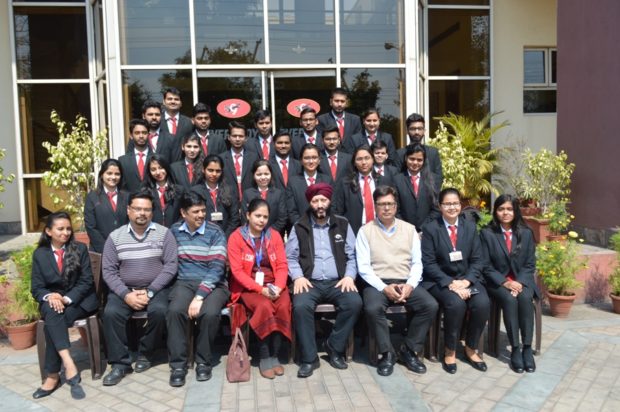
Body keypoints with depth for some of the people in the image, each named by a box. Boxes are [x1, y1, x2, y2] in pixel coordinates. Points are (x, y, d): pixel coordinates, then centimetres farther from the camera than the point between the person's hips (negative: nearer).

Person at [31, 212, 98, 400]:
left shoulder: (80, 249, 1)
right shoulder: (39, 254, 7)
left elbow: (86, 281, -4)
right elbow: (37, 287, 4)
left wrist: (66, 298, -20)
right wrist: (49, 297, -19)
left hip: (79, 300, -1)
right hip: (52, 300, 1)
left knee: (52, 323, -30)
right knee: (53, 314, -35)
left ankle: (53, 376, -24)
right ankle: (69, 364, -43)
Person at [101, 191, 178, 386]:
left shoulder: (164, 233, -2)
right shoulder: (115, 236, 3)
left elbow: (170, 266, -8)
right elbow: (108, 271, 0)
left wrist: (149, 292, -16)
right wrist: (126, 294, -15)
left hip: (156, 288, -1)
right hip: (124, 289, 2)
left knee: (159, 310, -30)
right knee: (111, 312, -25)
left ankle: (145, 353, -4)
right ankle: (120, 363, -10)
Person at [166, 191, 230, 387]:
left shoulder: (215, 232, -2)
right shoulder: (174, 231, 8)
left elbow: (217, 267, -11)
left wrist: (200, 296, -22)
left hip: (212, 284, -2)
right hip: (184, 283, 2)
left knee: (209, 313, -31)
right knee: (175, 310, -29)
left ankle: (204, 362, -6)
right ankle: (178, 364, -11)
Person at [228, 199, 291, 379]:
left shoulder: (274, 235, 8)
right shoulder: (236, 237, -3)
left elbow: (282, 265, 3)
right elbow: (237, 271, -10)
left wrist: (278, 287, -17)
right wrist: (260, 289, -20)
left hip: (273, 285, 3)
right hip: (248, 287, -3)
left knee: (284, 306, -28)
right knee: (264, 306, -32)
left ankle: (274, 355, -13)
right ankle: (264, 357, -16)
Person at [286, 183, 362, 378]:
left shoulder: (342, 224, 12)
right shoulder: (299, 227, 9)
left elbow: (352, 255, 9)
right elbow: (290, 257, 6)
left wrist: (349, 276, -8)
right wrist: (298, 276, -11)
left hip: (337, 282, 1)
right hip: (310, 282, -1)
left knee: (354, 302, -28)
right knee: (301, 306, -31)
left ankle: (334, 348, -6)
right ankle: (309, 357, -14)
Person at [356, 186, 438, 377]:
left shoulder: (409, 229, 12)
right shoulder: (366, 231, 4)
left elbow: (417, 262, 8)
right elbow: (364, 267, -3)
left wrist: (410, 285, -11)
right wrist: (384, 287, -16)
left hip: (406, 283, 3)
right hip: (378, 283, -2)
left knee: (431, 305, -22)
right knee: (373, 308, -33)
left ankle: (409, 350, -3)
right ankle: (387, 353, -10)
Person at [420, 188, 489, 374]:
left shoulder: (470, 227, 9)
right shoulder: (430, 229, -3)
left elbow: (477, 260, 5)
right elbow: (429, 264, -8)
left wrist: (465, 281, -13)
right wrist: (451, 283, -20)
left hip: (467, 279, 4)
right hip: (440, 281, -3)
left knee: (482, 303, -25)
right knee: (456, 304, -32)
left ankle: (470, 349, -1)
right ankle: (450, 351, -8)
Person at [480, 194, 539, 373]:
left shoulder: (526, 233, 5)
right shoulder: (487, 233, -3)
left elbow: (530, 264, 4)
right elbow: (486, 266, -4)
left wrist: (519, 282, -13)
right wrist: (504, 282, -17)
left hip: (522, 280, 2)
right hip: (497, 281, -2)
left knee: (525, 298, -30)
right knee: (509, 299, -31)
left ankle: (527, 348, -22)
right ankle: (515, 349, -23)